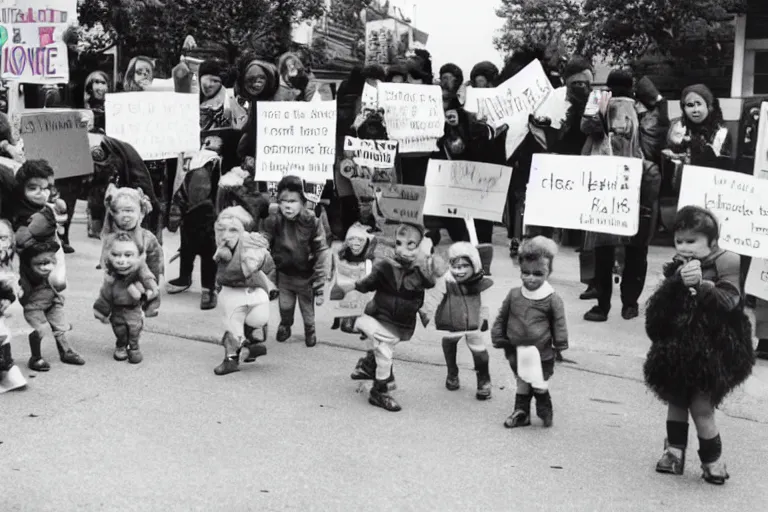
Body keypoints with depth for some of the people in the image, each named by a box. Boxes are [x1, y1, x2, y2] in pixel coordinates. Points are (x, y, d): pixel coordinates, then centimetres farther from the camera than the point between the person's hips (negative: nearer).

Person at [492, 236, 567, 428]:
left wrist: (559, 346, -5)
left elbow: (559, 324, -6)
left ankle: (545, 411, 31)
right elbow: (502, 318, 5)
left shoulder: (552, 299, -13)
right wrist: (498, 338, 4)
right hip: (517, 352, 3)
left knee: (540, 386, 10)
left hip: (541, 354, -3)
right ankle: (521, 413, 30)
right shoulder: (514, 295, -4)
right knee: (522, 384, 17)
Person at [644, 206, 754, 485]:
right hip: (679, 349, 6)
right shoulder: (677, 267, 5)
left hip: (713, 350, -6)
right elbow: (659, 308, -6)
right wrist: (678, 282, -23)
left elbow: (727, 302, -19)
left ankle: (713, 461, 12)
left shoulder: (726, 262, -9)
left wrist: (701, 284, -29)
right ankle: (675, 450, 27)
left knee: (701, 406, -5)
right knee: (676, 398, 13)